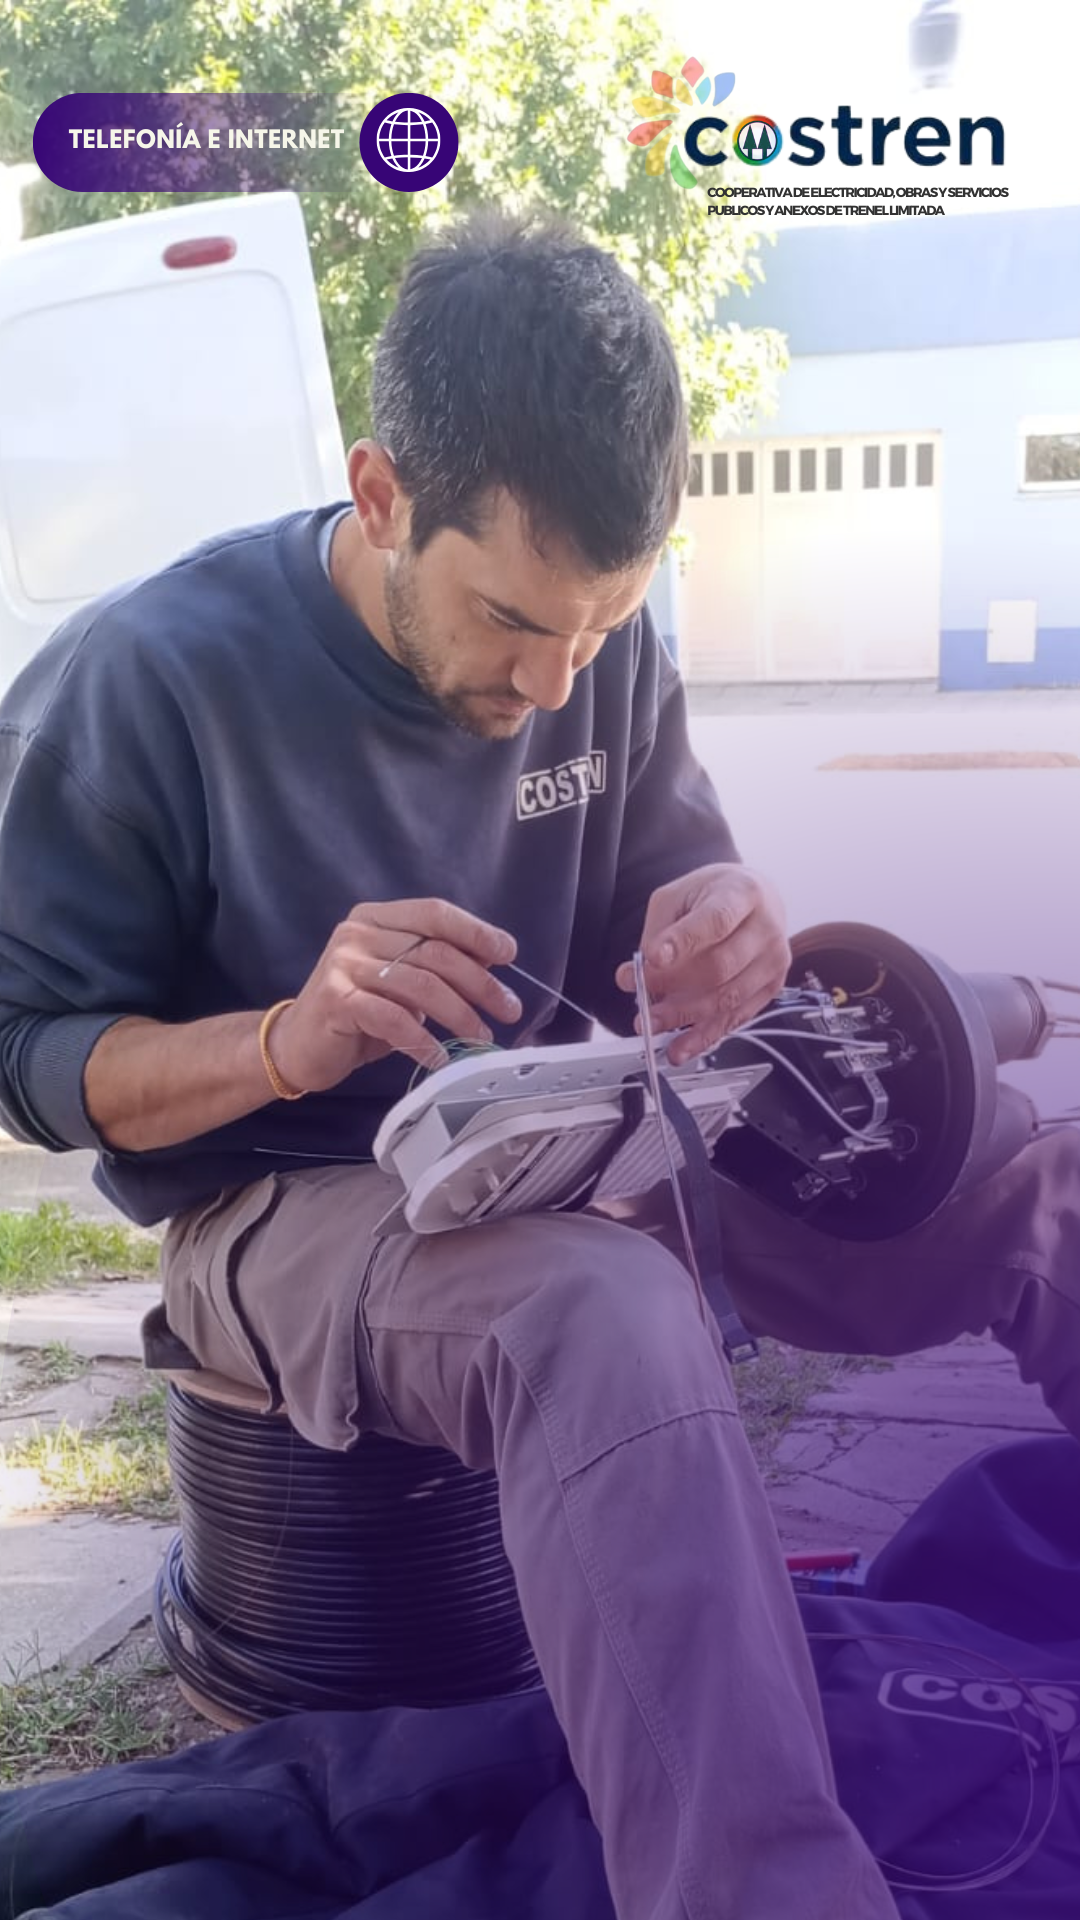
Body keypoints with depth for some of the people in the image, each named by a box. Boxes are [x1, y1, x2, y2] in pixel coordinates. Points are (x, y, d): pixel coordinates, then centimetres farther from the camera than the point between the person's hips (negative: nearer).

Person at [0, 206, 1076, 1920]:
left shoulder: (603, 651, -3)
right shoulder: (141, 684, -16)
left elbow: (668, 880, 10)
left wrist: (721, 934, -16)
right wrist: (285, 1040, -29)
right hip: (282, 1202, -5)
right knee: (606, 1314, -40)